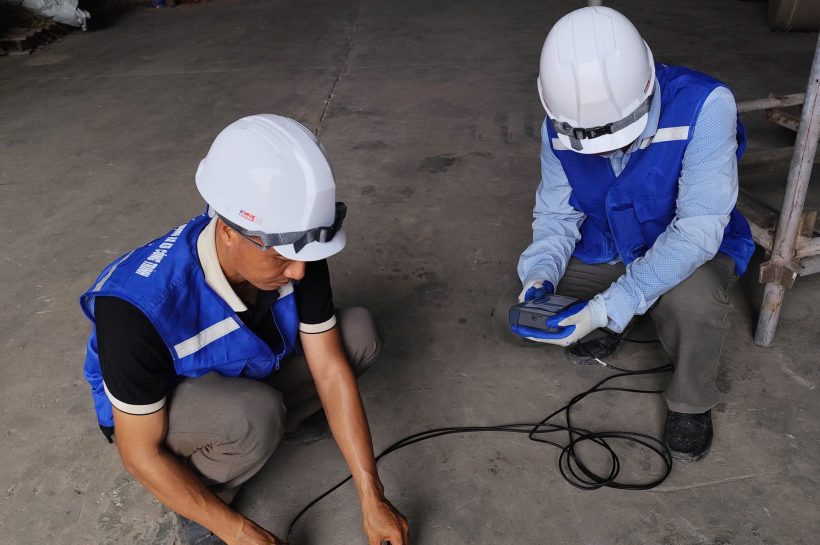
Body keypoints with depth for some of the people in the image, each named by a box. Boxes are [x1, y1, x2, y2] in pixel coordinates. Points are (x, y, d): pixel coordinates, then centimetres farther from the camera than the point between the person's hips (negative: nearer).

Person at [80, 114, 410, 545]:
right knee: (256, 415, -37)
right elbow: (141, 454, -26)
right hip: (152, 408, -4)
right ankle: (200, 498, -3)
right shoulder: (139, 305, -38)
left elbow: (331, 372, -18)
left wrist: (372, 499, -18)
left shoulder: (294, 254, -25)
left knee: (359, 333, -12)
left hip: (244, 372, 5)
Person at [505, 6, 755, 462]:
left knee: (696, 301, -38)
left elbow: (698, 229, -35)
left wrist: (610, 307, -42)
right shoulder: (560, 126, -18)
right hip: (603, 250, 4)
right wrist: (540, 275, -28)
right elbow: (556, 211, -7)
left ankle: (692, 402, -4)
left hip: (689, 249, -3)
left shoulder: (704, 106, -32)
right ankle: (606, 330, 22)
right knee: (519, 319, -11)